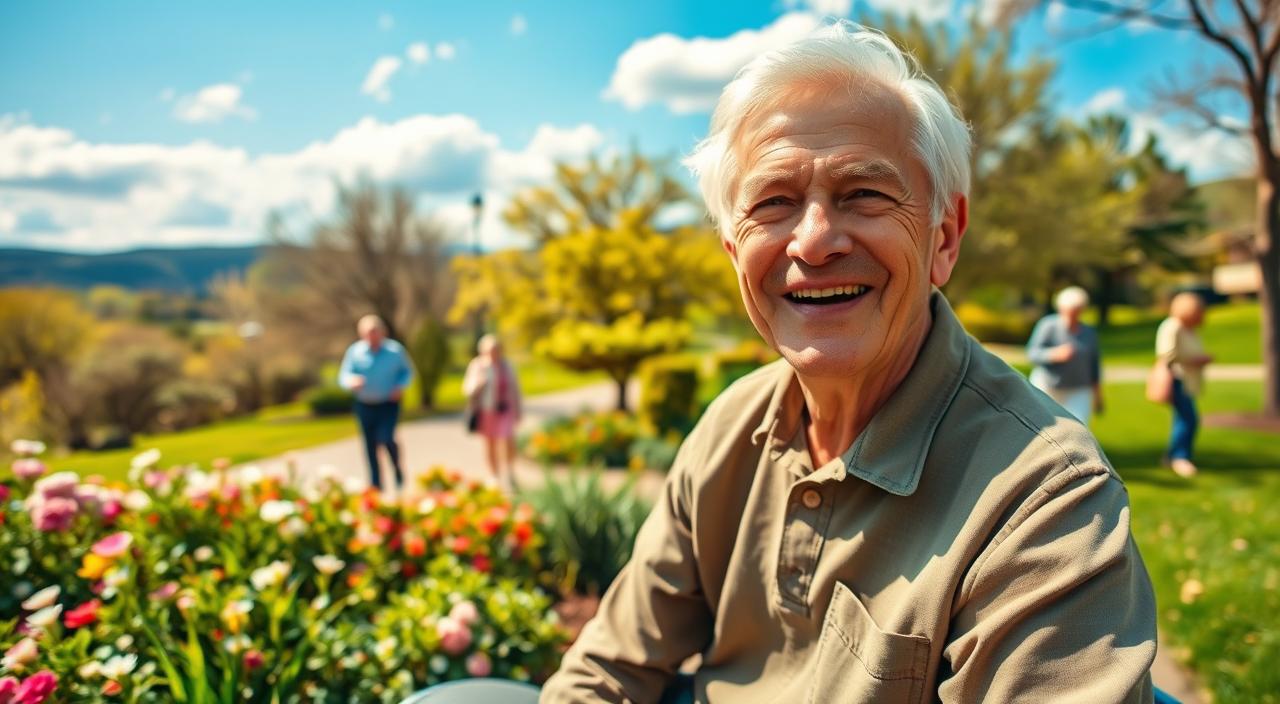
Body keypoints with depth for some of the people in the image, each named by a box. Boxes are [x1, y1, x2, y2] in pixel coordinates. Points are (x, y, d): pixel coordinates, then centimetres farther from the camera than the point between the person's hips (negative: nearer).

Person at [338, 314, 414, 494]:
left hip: (388, 404, -2)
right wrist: (351, 381, -28)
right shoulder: (354, 351, -3)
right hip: (364, 405, 2)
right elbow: (343, 376, -4)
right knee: (370, 446, 6)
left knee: (386, 438, -18)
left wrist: (400, 386, -10)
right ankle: (376, 484, 19)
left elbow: (407, 371, 9)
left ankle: (398, 471, 8)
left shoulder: (395, 350, -3)